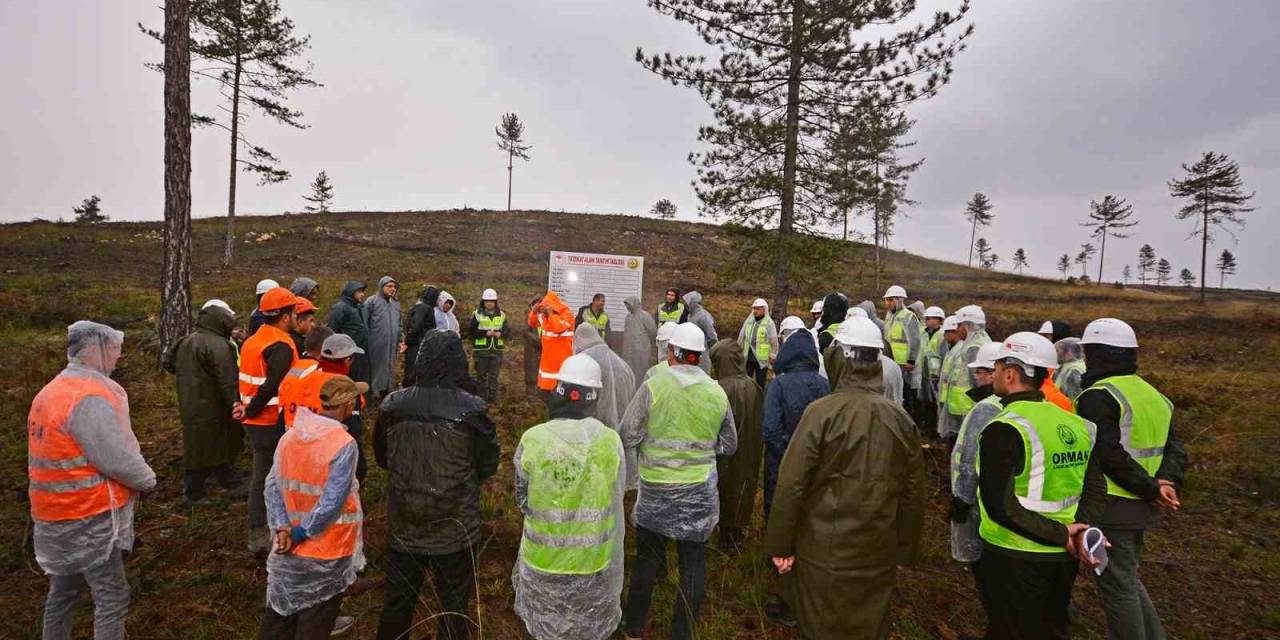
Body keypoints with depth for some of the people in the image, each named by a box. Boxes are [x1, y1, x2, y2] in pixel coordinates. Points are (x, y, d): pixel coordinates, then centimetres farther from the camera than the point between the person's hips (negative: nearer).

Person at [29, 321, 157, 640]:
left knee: (65, 591, 22)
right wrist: (148, 479, -6)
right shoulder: (90, 397, -23)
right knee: (112, 596, -1)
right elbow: (116, 459, -24)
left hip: (59, 511, 10)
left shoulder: (53, 390, 8)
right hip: (88, 517, -10)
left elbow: (64, 451, 11)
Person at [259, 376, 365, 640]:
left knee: (280, 612, 23)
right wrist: (300, 534, -10)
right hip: (327, 550, -6)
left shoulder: (290, 435, -2)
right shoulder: (344, 444, -23)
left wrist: (282, 528, -6)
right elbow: (330, 504, -23)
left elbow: (272, 486, -1)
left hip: (289, 550, 6)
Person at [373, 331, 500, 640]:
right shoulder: (471, 410, -20)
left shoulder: (393, 405, -10)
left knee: (397, 601, 22)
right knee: (453, 605, 15)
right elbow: (488, 465, -6)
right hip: (456, 527, -3)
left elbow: (382, 457, 7)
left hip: (404, 525, 3)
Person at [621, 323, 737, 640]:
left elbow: (627, 436, -10)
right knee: (693, 563, 15)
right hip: (699, 492, 1)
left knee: (647, 557, 17)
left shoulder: (653, 385, -15)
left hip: (655, 487, -1)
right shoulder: (717, 392, -6)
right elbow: (729, 445, 5)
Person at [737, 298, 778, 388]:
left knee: (760, 383, 5)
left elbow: (774, 341, -7)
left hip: (762, 359, -4)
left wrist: (773, 356, -9)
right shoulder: (748, 321, 7)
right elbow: (741, 337, 14)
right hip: (748, 357, 5)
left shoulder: (769, 323, -8)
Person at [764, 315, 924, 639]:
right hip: (879, 557, 4)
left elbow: (791, 484, -16)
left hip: (824, 554, -4)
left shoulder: (822, 411, -17)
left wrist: (779, 545, -6)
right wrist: (906, 551, 16)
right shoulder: (901, 418, -4)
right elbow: (913, 493, 4)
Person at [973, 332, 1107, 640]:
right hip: (1065, 557, 7)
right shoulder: (1076, 424, 3)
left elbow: (1000, 506, -27)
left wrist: (1060, 534, -18)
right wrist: (1081, 530, -8)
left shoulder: (1004, 429, -22)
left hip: (1014, 559, -7)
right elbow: (1096, 488, 5)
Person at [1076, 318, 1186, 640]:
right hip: (1143, 507, 9)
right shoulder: (1153, 394, 11)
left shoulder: (1098, 396, -18)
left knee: (1117, 586, 6)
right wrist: (1165, 483, -4)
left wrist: (1151, 489, -16)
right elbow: (1174, 450, 9)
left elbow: (1111, 456, -26)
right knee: (1127, 578, 24)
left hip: (1112, 506, -9)